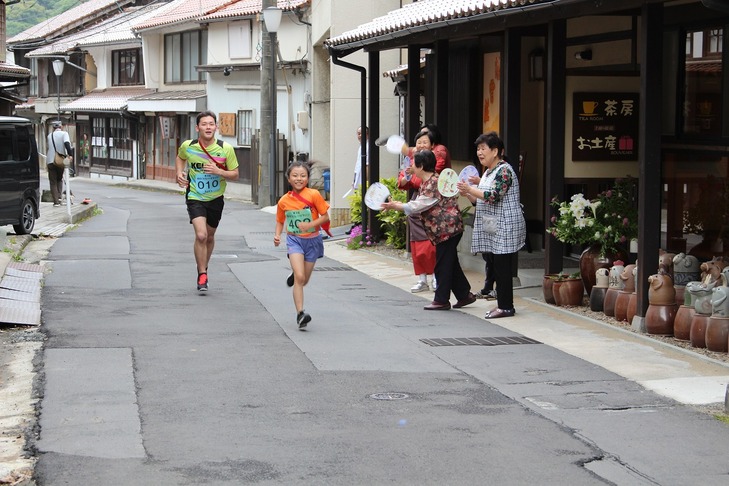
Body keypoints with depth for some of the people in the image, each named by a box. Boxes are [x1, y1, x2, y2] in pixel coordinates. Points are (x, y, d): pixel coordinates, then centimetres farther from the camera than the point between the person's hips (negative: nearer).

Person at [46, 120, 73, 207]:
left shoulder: (49, 135, 9)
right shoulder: (64, 133, -2)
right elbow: (67, 143, -20)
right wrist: (70, 154, -27)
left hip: (50, 161, 1)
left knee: (53, 182, 6)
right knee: (59, 180, 19)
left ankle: (56, 201, -2)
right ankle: (59, 197, 5)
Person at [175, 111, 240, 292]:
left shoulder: (226, 149, -12)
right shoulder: (188, 146, -9)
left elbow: (235, 175, -5)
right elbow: (180, 158, 16)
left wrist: (219, 171, -23)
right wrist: (179, 173, -2)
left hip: (216, 199, 2)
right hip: (195, 197, -2)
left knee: (209, 236, 16)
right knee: (201, 235, -19)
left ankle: (204, 268, 41)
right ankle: (202, 275, -5)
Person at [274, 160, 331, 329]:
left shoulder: (314, 195, -12)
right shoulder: (284, 201, -4)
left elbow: (325, 217, -8)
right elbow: (280, 221, 12)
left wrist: (311, 225, -23)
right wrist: (277, 235, -6)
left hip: (312, 240, 0)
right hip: (294, 240, 0)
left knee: (303, 280, 12)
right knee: (299, 277, -17)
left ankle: (294, 275, 50)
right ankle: (300, 314, -15)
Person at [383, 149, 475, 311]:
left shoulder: (434, 184, -19)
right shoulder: (426, 183, 14)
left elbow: (417, 206, -20)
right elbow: (419, 205, 16)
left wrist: (395, 206, -14)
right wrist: (396, 204, 8)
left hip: (447, 229, -10)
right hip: (445, 230, 10)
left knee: (442, 265, -2)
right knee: (451, 264, 15)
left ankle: (441, 300, 5)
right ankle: (465, 294, 22)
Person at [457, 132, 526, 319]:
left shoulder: (504, 170, -12)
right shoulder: (488, 172, 17)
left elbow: (493, 197, -23)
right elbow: (482, 200, 20)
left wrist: (470, 189, -18)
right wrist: (467, 194, 3)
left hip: (505, 228, -9)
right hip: (494, 228, 9)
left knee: (502, 266, -7)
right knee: (498, 266, 9)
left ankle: (506, 306, -3)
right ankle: (503, 304, 14)